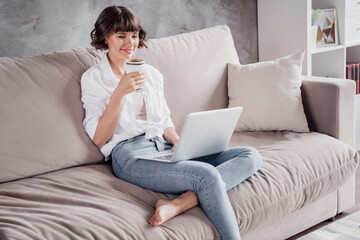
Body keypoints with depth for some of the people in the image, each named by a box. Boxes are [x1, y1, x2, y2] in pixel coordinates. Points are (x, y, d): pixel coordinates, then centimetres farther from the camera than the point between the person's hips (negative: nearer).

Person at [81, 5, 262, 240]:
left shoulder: (152, 74, 21)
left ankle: (181, 203, -32)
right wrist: (120, 92, -13)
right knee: (208, 175, -33)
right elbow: (99, 139, -3)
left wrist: (180, 143, -1)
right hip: (130, 154, -6)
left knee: (251, 156, -15)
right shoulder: (93, 78, 5)